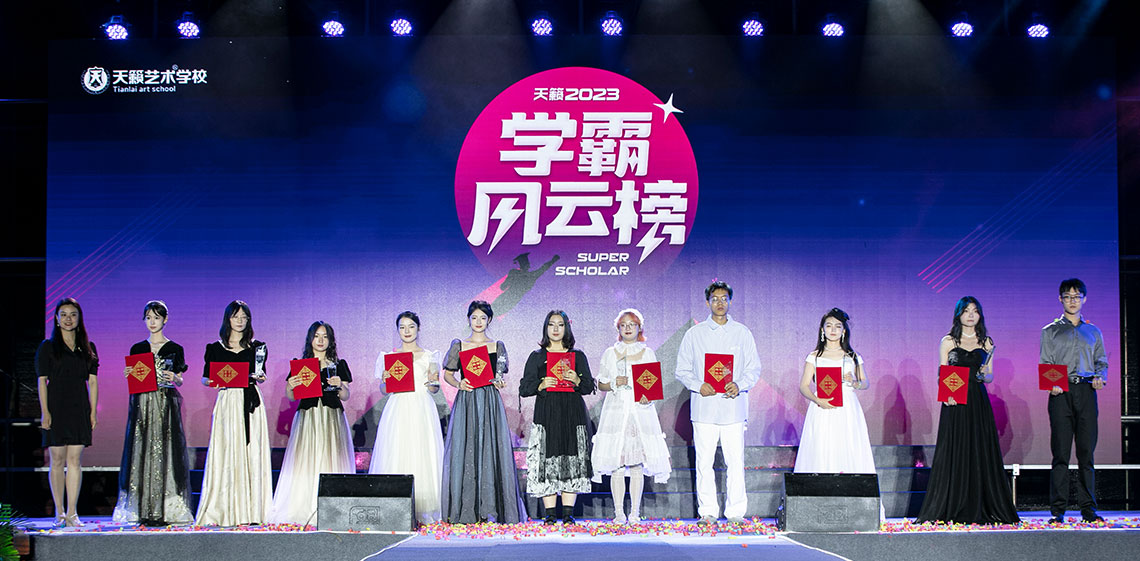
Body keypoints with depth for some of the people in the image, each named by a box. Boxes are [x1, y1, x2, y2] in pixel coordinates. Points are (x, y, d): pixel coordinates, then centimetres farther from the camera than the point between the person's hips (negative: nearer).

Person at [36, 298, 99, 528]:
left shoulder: (88, 348, 12)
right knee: (57, 460, 0)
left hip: (79, 409, 2)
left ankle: (72, 513, -4)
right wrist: (45, 412, -8)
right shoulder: (48, 347, 5)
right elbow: (42, 380, 0)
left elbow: (93, 381, 10)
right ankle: (59, 512, 7)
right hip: (56, 408, -2)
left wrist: (93, 412, 4)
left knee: (74, 459, -4)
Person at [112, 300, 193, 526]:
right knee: (142, 453, -2)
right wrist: (128, 375, -7)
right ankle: (144, 511, 0)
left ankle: (165, 510, -5)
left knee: (164, 454, -6)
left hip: (166, 406, -2)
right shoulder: (137, 349, 13)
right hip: (142, 406, 2)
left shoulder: (175, 349, 7)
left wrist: (174, 378, -16)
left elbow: (180, 381, 5)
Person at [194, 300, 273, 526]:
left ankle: (250, 511, -2)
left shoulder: (257, 347, 11)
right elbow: (205, 379, 9)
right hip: (227, 403, -1)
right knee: (226, 454, -5)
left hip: (251, 404, 1)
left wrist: (259, 377, -5)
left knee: (251, 453, -4)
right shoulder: (215, 348, 8)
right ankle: (225, 510, -2)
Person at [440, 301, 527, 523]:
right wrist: (459, 383, -9)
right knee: (465, 451, -5)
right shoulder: (459, 346, 10)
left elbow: (500, 377, 10)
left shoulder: (498, 346, 10)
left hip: (490, 404, 0)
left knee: (491, 451, -5)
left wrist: (499, 383, -12)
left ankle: (490, 509, -3)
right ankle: (466, 510, -1)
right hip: (466, 403, 0)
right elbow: (447, 374, 11)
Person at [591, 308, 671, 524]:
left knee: (637, 463, -3)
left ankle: (635, 512, 1)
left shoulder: (647, 353, 10)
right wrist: (614, 383, -7)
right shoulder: (610, 354, 11)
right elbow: (600, 384, 12)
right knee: (616, 463, -5)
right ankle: (619, 513, -1)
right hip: (616, 410, 0)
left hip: (641, 410, 0)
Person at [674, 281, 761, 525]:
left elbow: (754, 368, 9)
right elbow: (682, 370, 8)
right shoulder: (694, 334, 8)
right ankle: (707, 511, 9)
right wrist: (698, 385, -10)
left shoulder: (742, 333, 9)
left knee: (735, 461, -3)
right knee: (704, 461, 0)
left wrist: (739, 385, -10)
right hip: (704, 407, 0)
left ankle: (735, 512, 6)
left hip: (733, 406, 0)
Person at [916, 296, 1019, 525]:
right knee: (954, 454, -4)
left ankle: (979, 510, 5)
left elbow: (990, 376, 13)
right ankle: (951, 510, 0)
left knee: (981, 454, 0)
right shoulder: (948, 342, 6)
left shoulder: (986, 342, 12)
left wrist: (984, 375, -10)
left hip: (978, 403, 2)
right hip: (955, 403, -2)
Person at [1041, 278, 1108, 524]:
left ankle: (1088, 508, 5)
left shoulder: (1093, 332, 20)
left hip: (1086, 392, 2)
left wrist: (1099, 377, -5)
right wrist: (1051, 383, -13)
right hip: (1061, 393, -2)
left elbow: (1101, 361, 18)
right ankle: (1058, 510, -4)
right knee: (1060, 453, -6)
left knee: (1086, 452, -1)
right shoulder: (1050, 332, 13)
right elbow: (1045, 365, 7)